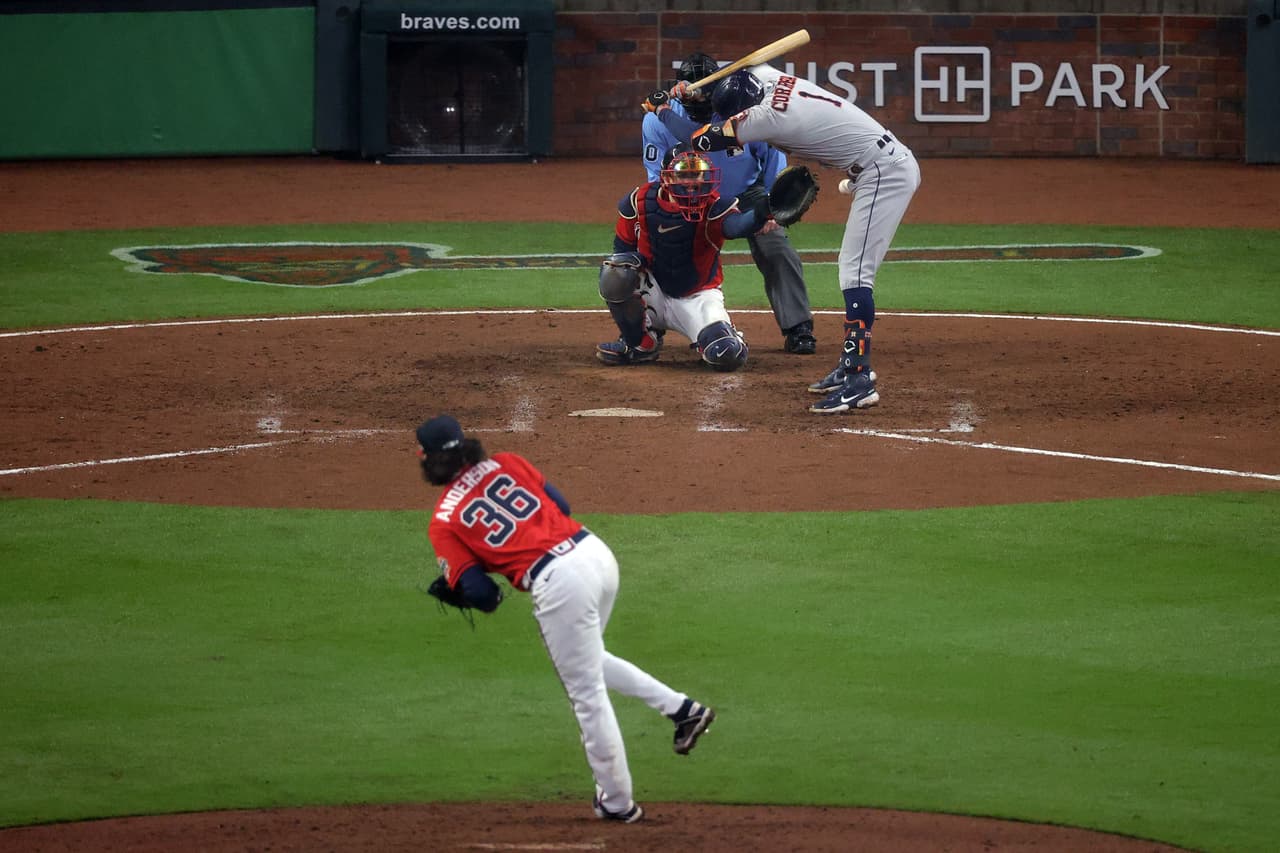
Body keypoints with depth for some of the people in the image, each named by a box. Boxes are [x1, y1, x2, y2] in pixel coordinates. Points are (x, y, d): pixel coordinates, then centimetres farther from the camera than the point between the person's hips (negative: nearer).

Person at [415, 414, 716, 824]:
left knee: (587, 693, 8)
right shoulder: (506, 464, 15)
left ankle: (617, 802, 19)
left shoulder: (443, 522, 2)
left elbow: (479, 594, -3)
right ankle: (681, 708, 26)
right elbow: (559, 505, 15)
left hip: (557, 584, -6)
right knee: (589, 660, 32)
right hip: (598, 552, 6)